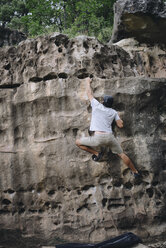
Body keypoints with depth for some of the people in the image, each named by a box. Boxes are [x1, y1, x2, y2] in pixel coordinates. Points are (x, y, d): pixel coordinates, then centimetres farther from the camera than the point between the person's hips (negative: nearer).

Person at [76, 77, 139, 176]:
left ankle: (97, 153, 8)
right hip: (110, 137, 4)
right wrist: (119, 117, 34)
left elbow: (90, 93, 19)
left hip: (98, 137, -4)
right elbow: (121, 125, 15)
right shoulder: (114, 112, 13)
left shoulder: (97, 105, 6)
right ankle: (135, 172, 24)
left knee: (78, 142, 10)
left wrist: (88, 82, 35)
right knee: (122, 154, 18)